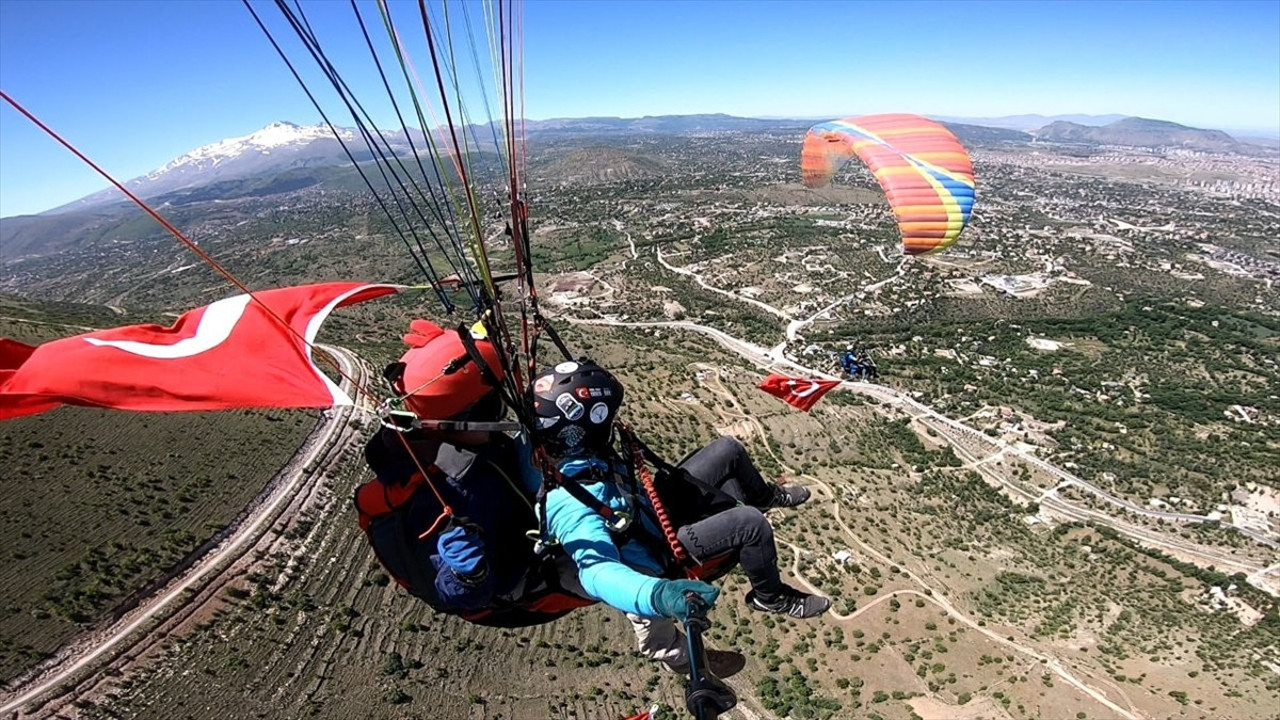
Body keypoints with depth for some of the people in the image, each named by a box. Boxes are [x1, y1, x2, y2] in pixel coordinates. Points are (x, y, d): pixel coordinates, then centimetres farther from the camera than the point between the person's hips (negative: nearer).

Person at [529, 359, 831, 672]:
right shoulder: (569, 504, -40)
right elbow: (597, 569, -54)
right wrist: (659, 594, -68)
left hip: (651, 508, 8)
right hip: (660, 547, -8)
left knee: (728, 450, 4)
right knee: (750, 523, -21)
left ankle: (764, 496, 38)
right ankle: (771, 596, 11)